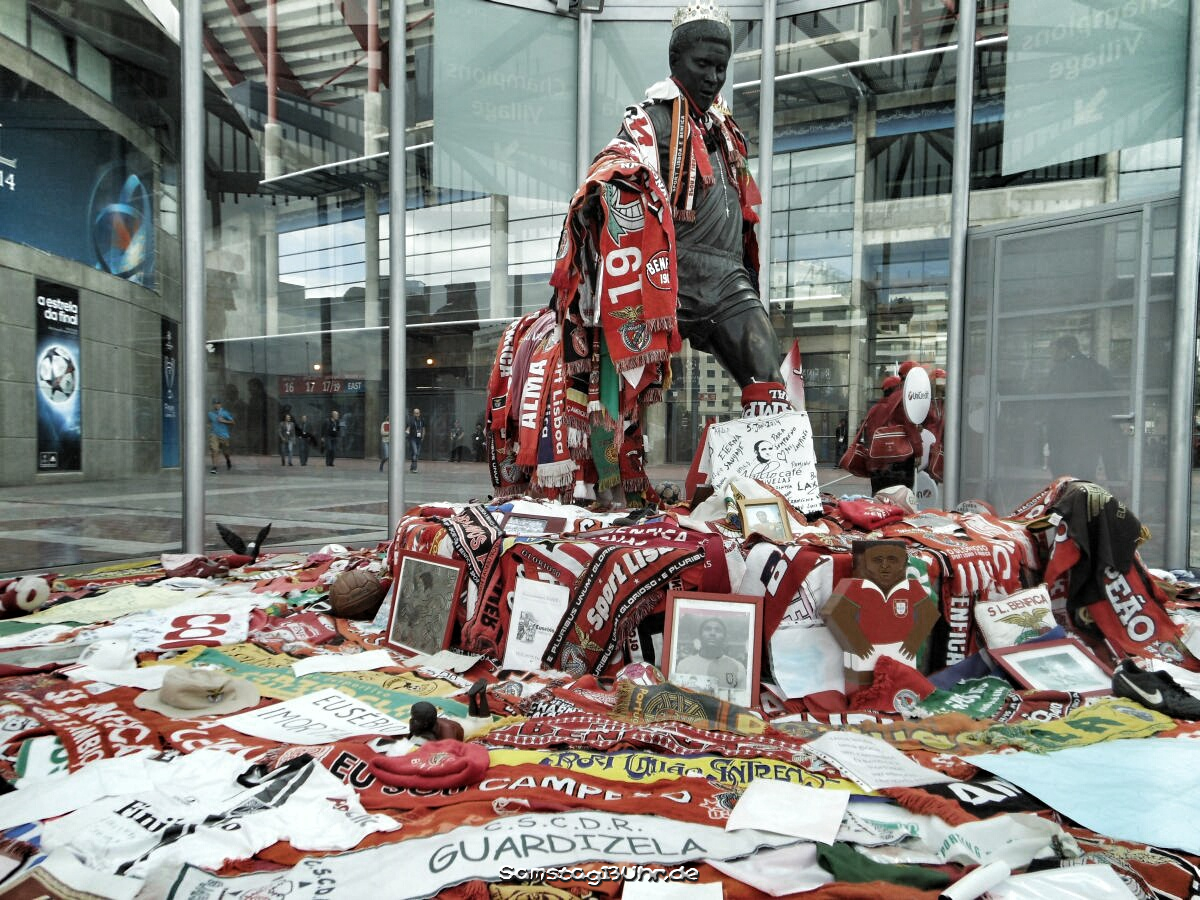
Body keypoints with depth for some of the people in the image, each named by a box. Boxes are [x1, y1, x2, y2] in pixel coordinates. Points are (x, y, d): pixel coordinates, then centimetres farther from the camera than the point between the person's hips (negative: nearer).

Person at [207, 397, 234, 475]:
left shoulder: (225, 412, -6)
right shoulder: (210, 413, 4)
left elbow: (233, 422, -6)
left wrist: (224, 421, -18)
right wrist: (209, 425, 3)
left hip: (223, 435, -1)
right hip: (214, 434, 1)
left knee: (225, 451, 13)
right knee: (214, 450, -16)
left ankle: (228, 460, 46)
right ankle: (214, 467, -16)